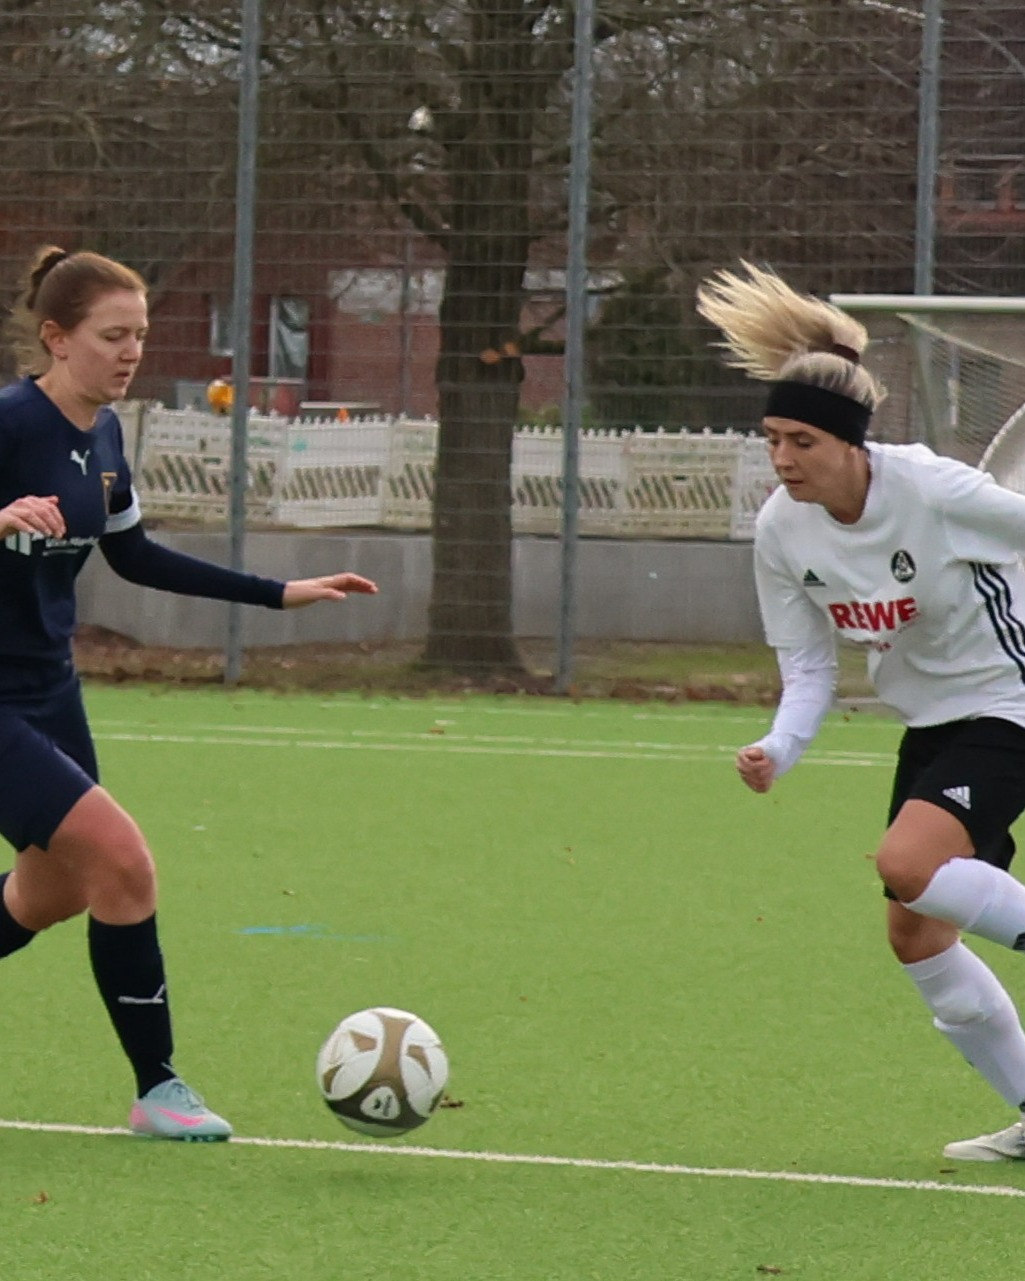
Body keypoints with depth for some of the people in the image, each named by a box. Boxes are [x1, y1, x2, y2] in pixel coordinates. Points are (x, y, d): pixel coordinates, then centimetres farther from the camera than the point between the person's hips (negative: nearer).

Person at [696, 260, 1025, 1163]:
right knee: (915, 932, 6)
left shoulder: (933, 491, -26)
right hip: (931, 722, 7)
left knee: (906, 862, -30)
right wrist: (779, 748, -21)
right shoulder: (782, 531, -9)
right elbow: (809, 667, -2)